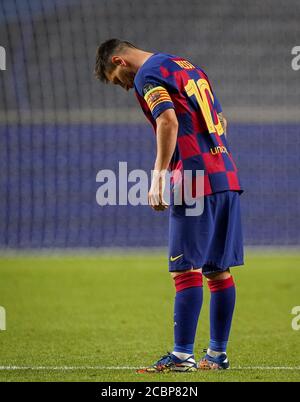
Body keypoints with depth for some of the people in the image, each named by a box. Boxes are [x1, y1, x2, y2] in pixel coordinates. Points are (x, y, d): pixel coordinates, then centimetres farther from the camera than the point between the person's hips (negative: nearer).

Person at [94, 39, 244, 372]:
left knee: (186, 269, -8)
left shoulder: (149, 75, -4)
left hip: (195, 182, -9)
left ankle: (182, 355, -9)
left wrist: (158, 176, -19)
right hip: (227, 178, 9)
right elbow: (220, 121, 25)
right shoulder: (188, 67, 23)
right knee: (218, 269, 10)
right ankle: (218, 353, 14)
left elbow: (169, 122, -19)